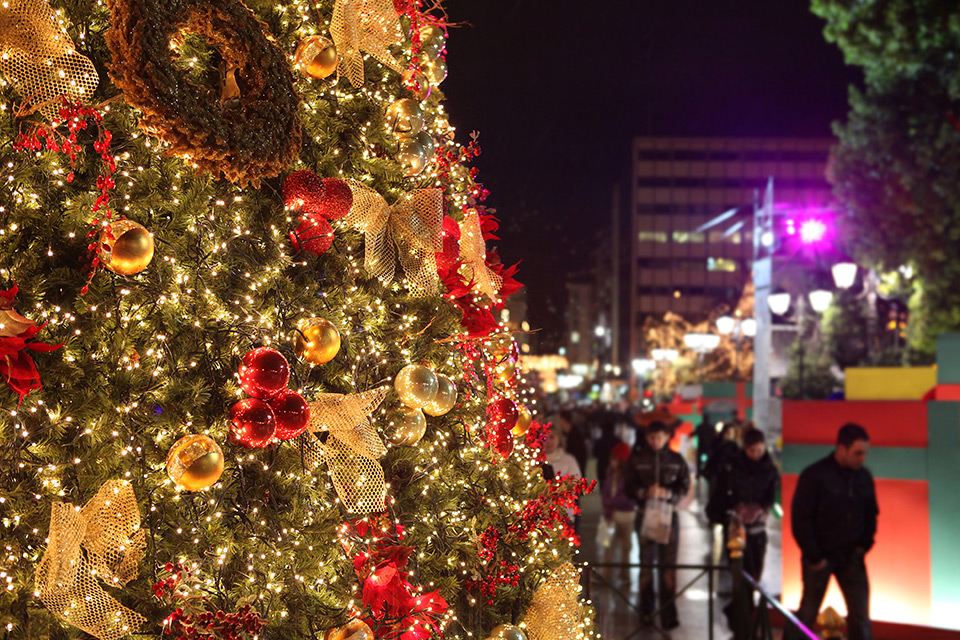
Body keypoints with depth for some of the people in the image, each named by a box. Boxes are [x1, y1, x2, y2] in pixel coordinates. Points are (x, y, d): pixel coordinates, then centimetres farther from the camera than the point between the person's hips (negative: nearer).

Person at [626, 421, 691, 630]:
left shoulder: (676, 459, 2)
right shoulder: (638, 458, 0)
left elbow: (684, 486, 1)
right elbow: (630, 485, -1)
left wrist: (668, 493, -18)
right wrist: (645, 492, -21)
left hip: (669, 513, 0)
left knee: (668, 564, 0)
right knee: (646, 563, 6)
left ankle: (668, 614, 4)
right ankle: (646, 612, 16)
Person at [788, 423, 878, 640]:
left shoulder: (864, 477, 1)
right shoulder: (814, 475, -13)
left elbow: (871, 514, 15)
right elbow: (800, 520, -12)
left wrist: (864, 545, 3)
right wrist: (814, 557, -12)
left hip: (851, 557, 4)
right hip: (820, 556, -4)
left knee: (860, 615, 0)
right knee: (807, 614, 5)